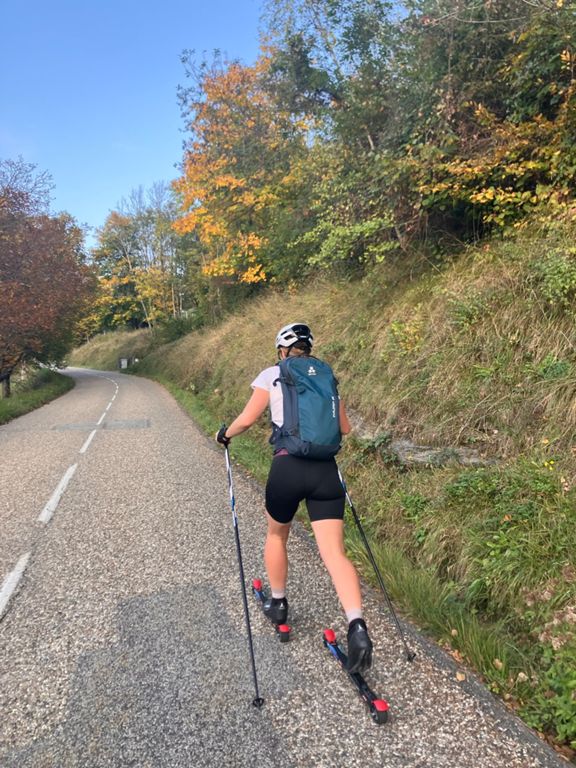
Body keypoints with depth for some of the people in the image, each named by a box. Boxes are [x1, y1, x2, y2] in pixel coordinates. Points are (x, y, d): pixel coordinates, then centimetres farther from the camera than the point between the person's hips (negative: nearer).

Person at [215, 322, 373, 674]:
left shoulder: (271, 375, 3)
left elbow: (246, 420, 0)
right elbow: (344, 428, 16)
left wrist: (225, 433, 21)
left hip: (287, 467, -2)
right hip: (326, 470, 2)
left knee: (276, 535, 26)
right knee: (335, 552, 0)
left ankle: (278, 603, 39)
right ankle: (357, 625, -17)